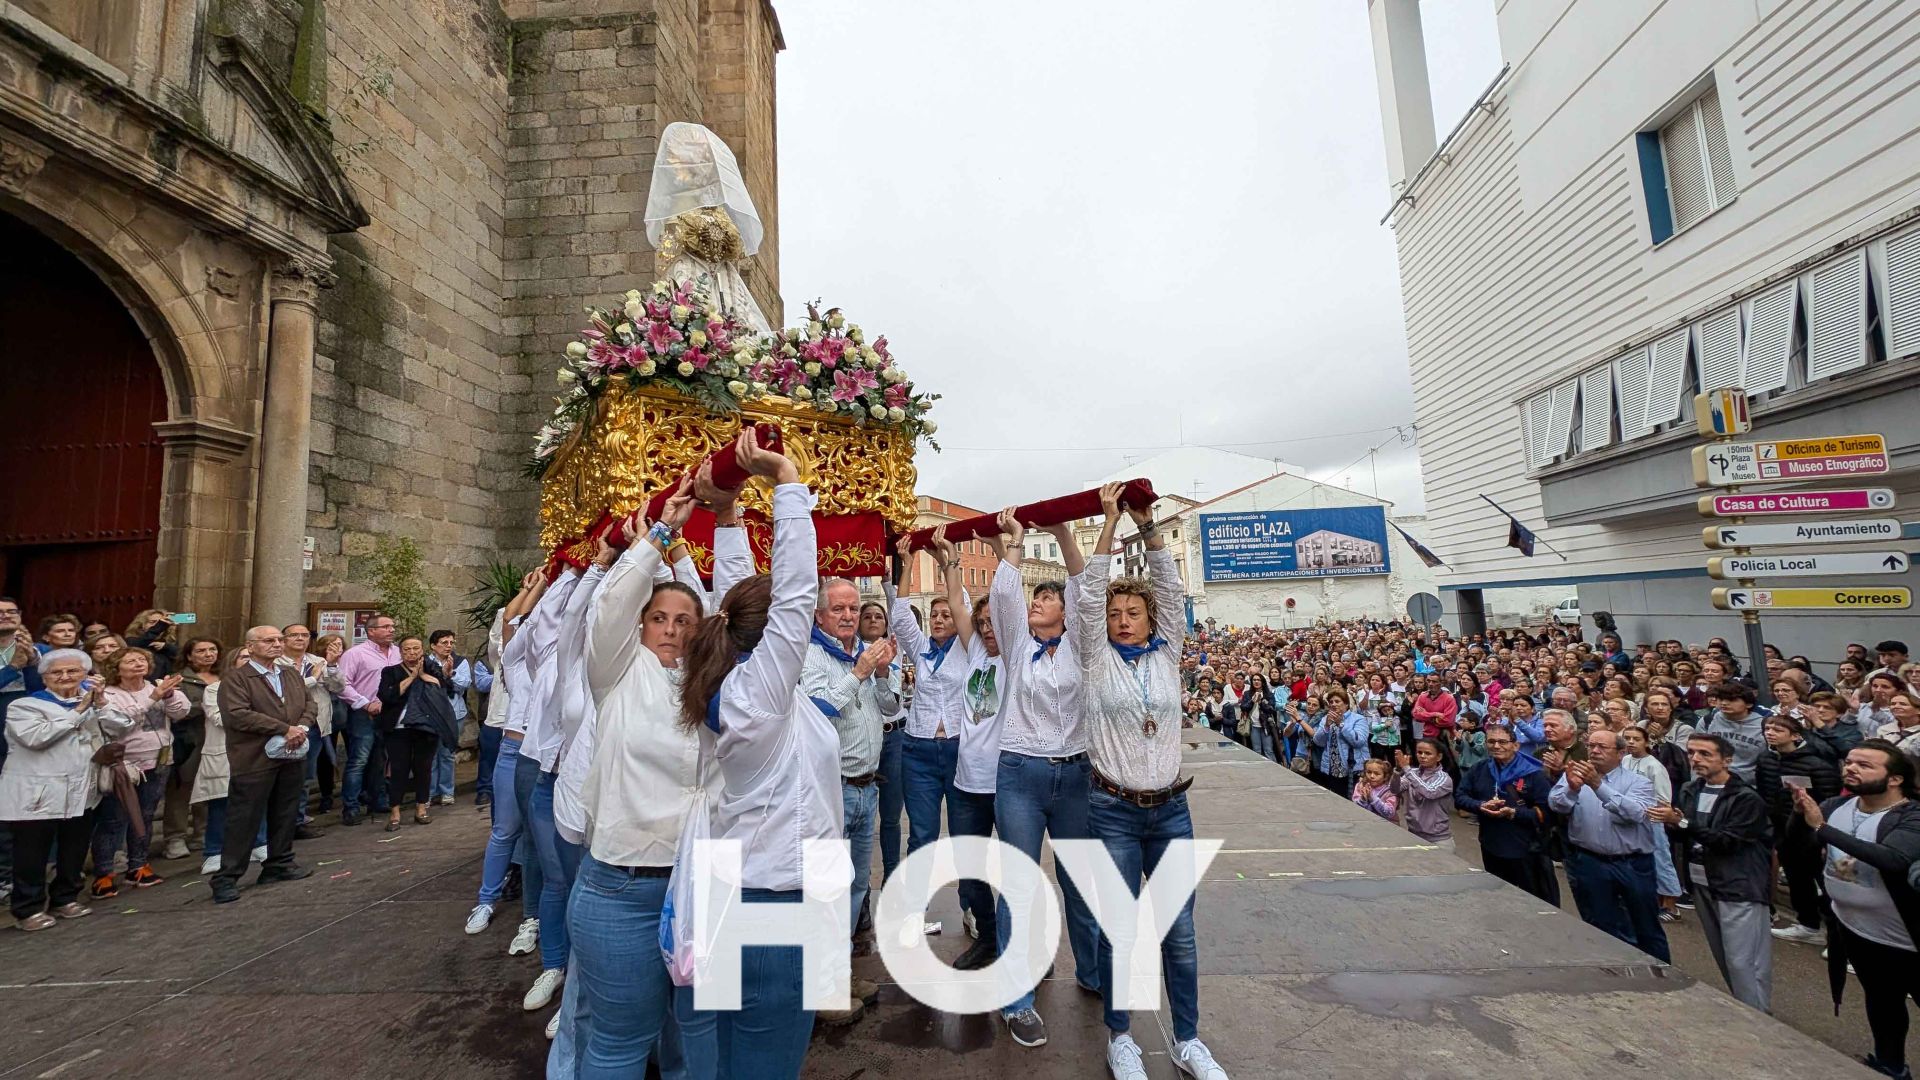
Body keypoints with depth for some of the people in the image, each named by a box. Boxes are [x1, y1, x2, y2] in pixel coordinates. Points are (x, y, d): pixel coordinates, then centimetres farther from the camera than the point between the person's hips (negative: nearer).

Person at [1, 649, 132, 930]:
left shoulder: (93, 702, 9)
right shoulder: (24, 705, -4)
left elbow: (123, 728, -2)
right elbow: (35, 737, -20)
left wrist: (100, 703, -14)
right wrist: (78, 711, -17)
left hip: (82, 793, 4)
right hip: (37, 795, -4)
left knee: (74, 853, 13)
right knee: (32, 856, 3)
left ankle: (65, 899, 27)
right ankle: (28, 908, 16)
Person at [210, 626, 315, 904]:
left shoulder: (291, 677, 14)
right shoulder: (235, 679, -9)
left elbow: (309, 703, 14)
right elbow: (237, 715, -19)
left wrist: (302, 727, -8)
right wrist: (285, 729, -18)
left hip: (292, 757, 6)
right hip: (254, 761, -6)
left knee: (285, 816, 15)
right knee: (243, 821, 0)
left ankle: (280, 864, 27)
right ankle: (227, 877, 10)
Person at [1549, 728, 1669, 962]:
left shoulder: (1638, 782, -2)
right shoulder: (1574, 775, 1)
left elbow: (1634, 812, -21)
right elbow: (1557, 805, -15)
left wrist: (1598, 785, -33)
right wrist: (1572, 788, -36)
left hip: (1633, 864, 0)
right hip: (1590, 863, 1)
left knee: (1647, 927, 15)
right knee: (1602, 928, 14)